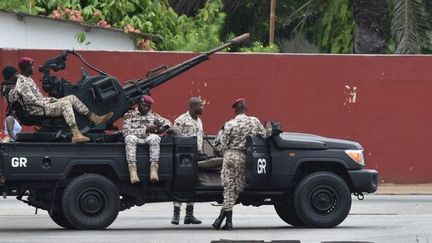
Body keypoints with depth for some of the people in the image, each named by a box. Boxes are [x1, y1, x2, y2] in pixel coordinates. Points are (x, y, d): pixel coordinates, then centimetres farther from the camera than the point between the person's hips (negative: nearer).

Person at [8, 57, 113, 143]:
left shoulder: (28, 80, 21)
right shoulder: (22, 82, -13)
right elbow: (31, 99, -22)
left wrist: (51, 99, 11)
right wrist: (46, 103, -14)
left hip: (45, 104, 11)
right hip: (39, 110, -10)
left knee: (72, 98, 5)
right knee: (65, 103, -29)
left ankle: (95, 119, 2)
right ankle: (76, 135, -39)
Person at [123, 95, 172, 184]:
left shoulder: (152, 115, 23)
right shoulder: (129, 115, 11)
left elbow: (167, 122, 23)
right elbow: (126, 131, -4)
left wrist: (163, 128, -3)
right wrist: (146, 130, -11)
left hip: (148, 139, 2)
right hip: (135, 139, -2)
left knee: (155, 137, -35)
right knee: (130, 138, -38)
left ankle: (154, 169, -48)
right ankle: (132, 171, -50)